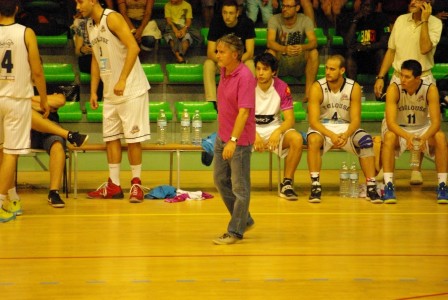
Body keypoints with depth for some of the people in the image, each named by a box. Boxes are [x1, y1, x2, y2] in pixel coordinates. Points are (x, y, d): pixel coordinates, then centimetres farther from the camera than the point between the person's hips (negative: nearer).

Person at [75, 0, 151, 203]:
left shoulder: (112, 18, -14)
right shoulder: (90, 25, 11)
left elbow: (133, 47, -22)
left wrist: (122, 80, -26)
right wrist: (93, 91, 13)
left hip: (131, 89, -8)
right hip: (110, 93, 8)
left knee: (133, 137, -3)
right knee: (110, 137, 8)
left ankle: (136, 184, 7)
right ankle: (114, 186, 14)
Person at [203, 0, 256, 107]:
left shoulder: (247, 23, -18)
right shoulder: (216, 22, -17)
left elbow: (250, 52, -20)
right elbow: (210, 52, -20)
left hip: (241, 59, -1)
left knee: (250, 65, -34)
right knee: (208, 64, -31)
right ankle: (211, 101, -36)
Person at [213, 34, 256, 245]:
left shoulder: (245, 77, -20)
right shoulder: (224, 71, 6)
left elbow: (243, 112, -25)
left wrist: (233, 140, -29)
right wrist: (224, 136, 19)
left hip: (239, 140, -9)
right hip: (222, 136, 9)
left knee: (240, 187, 2)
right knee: (220, 180, 16)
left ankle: (235, 231, 11)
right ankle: (244, 220, 31)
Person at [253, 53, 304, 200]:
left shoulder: (282, 88, -7)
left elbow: (290, 119, -8)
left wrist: (277, 132, -30)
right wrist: (254, 135, -28)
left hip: (275, 129, 1)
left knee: (297, 139, -28)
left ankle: (286, 184, -17)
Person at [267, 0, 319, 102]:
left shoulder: (305, 20, -8)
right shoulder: (274, 20, -11)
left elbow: (313, 42, -21)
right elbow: (270, 42, -26)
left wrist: (302, 47, -46)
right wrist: (285, 49, -48)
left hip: (299, 61, 1)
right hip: (281, 61, -1)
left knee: (314, 53, -27)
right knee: (270, 53, -32)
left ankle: (308, 93, -29)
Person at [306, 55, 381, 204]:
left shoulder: (354, 88, -9)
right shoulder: (317, 88, -14)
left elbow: (356, 120, -11)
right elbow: (313, 120, -19)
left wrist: (346, 135, -33)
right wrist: (331, 135, -36)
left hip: (346, 128, 2)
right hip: (322, 127, -2)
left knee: (366, 141, -26)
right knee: (313, 140, -35)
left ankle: (371, 187, -19)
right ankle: (315, 185, -29)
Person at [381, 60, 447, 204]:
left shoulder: (430, 89, -20)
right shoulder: (394, 89, -23)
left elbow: (436, 122, -24)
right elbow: (390, 122, -30)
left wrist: (425, 137, -45)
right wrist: (407, 136, -49)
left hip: (423, 128, 1)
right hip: (399, 129, -1)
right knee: (389, 137, -35)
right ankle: (388, 185, -31)